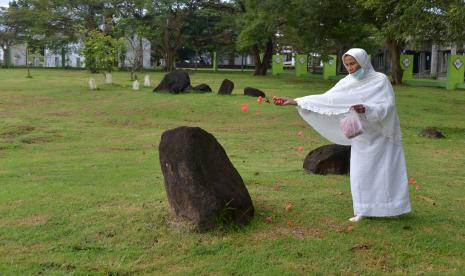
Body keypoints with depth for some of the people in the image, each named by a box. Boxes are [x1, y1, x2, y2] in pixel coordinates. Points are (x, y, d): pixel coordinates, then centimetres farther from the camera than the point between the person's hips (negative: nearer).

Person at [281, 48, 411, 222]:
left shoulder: (380, 80, -11)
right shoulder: (347, 83, -1)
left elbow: (387, 106, -18)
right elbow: (326, 99, -1)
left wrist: (366, 109, -34)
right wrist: (298, 101, -6)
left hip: (381, 134, -4)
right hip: (361, 136, 4)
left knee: (383, 170, 2)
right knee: (360, 172, 4)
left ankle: (388, 207, 14)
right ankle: (364, 210, 12)